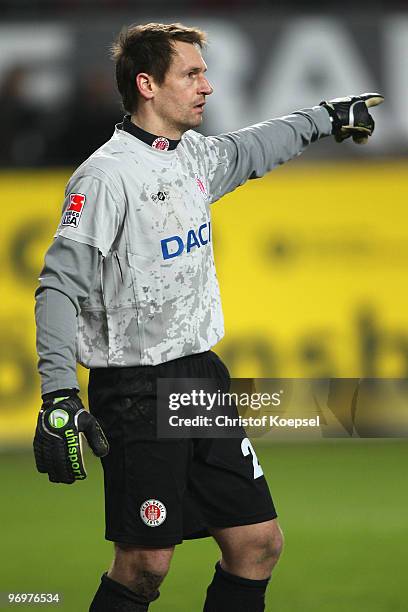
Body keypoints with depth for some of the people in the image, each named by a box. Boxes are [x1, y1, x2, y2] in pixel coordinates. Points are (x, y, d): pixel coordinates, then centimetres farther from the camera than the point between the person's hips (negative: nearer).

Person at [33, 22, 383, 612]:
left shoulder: (194, 155, 9)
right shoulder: (106, 175, -15)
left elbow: (250, 150, 33)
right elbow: (61, 286, -19)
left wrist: (326, 117, 43)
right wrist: (59, 397, -27)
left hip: (202, 375, 8)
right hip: (137, 395, -8)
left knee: (259, 541, 5)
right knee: (146, 564, -7)